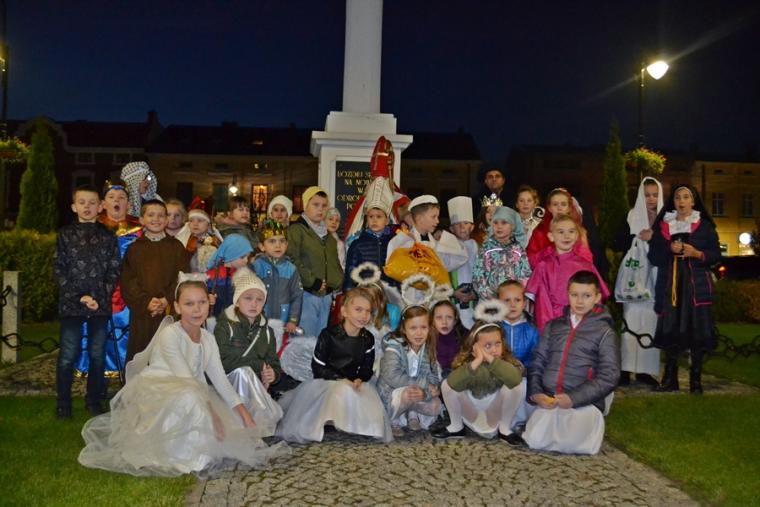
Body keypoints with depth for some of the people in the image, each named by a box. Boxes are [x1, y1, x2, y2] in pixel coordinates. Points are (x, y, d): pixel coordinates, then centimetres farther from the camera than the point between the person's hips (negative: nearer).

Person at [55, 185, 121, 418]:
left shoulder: (108, 237, 7)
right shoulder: (65, 235, 5)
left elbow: (114, 271, 4)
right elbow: (60, 271, 0)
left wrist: (99, 298, -8)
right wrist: (80, 297, -10)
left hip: (100, 305, 1)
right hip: (71, 304, -1)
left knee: (98, 355, 6)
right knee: (68, 356, 0)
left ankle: (94, 400, 19)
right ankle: (63, 403, 13)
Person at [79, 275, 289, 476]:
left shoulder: (208, 339, 4)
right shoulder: (169, 334, -17)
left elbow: (221, 380, 0)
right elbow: (186, 378, -23)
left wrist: (245, 414, -10)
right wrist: (210, 413, -27)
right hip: (155, 394, -7)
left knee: (232, 424, -9)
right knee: (189, 398, -38)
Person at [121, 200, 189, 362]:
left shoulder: (176, 247, 8)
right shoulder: (135, 248, 9)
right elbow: (128, 280, 1)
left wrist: (167, 300, -13)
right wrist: (146, 302, -13)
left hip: (170, 311, 0)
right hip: (141, 312, 1)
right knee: (139, 354, 2)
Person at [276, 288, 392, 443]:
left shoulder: (368, 339, 1)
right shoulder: (328, 335, -12)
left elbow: (367, 368, 7)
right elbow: (317, 366, -11)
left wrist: (359, 380, -16)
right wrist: (341, 379, -20)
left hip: (354, 383, 4)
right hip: (326, 381, -4)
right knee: (343, 391, -34)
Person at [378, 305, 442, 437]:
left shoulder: (428, 350, -3)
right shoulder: (394, 348, -18)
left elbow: (434, 379, -10)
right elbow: (392, 377, -31)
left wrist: (424, 392, -33)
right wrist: (423, 384, -30)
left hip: (418, 395, 4)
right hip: (390, 395, -4)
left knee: (436, 406, -21)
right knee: (409, 394, -34)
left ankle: (412, 414, 6)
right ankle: (393, 421, -7)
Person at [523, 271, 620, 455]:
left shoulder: (605, 332, 2)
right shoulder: (553, 326, 14)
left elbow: (609, 376, -5)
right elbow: (537, 363, 12)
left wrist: (573, 398, -14)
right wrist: (535, 392, -6)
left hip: (585, 402, -2)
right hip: (549, 400, 3)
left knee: (572, 444, -25)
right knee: (535, 440, -19)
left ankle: (588, 422, 7)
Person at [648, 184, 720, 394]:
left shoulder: (705, 226, 9)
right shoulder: (662, 225, 12)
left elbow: (715, 254, 5)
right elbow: (653, 256, 8)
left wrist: (696, 253, -13)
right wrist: (669, 249, -11)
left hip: (697, 286, -1)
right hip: (669, 285, 1)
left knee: (697, 331, -5)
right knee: (669, 330, -3)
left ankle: (695, 379, 4)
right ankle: (670, 378, 6)